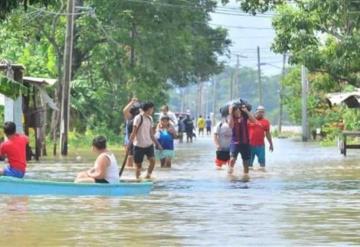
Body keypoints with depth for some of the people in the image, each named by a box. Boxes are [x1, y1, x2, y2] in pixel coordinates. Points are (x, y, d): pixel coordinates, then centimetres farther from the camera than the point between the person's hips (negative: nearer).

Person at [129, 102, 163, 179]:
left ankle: (148, 176, 2)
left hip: (149, 144, 6)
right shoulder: (138, 118, -12)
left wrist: (157, 144, 13)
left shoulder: (150, 119, 10)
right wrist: (129, 144, -18)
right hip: (139, 145, -6)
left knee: (152, 160, -12)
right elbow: (134, 133, -13)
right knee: (138, 165, 0)